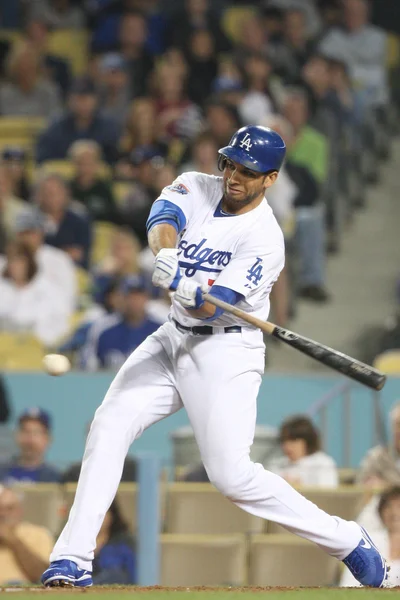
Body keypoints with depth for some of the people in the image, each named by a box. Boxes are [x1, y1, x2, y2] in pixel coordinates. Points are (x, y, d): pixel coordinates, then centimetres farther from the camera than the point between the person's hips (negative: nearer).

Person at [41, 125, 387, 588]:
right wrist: (166, 251, -44)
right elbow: (163, 217, -21)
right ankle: (72, 560, -8)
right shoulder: (196, 188, 1)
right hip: (173, 339, 6)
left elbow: (214, 307, -26)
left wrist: (191, 294, -49)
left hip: (225, 352, -6)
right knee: (108, 426, -9)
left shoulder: (264, 239, -17)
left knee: (231, 474, -14)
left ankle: (348, 543, -1)